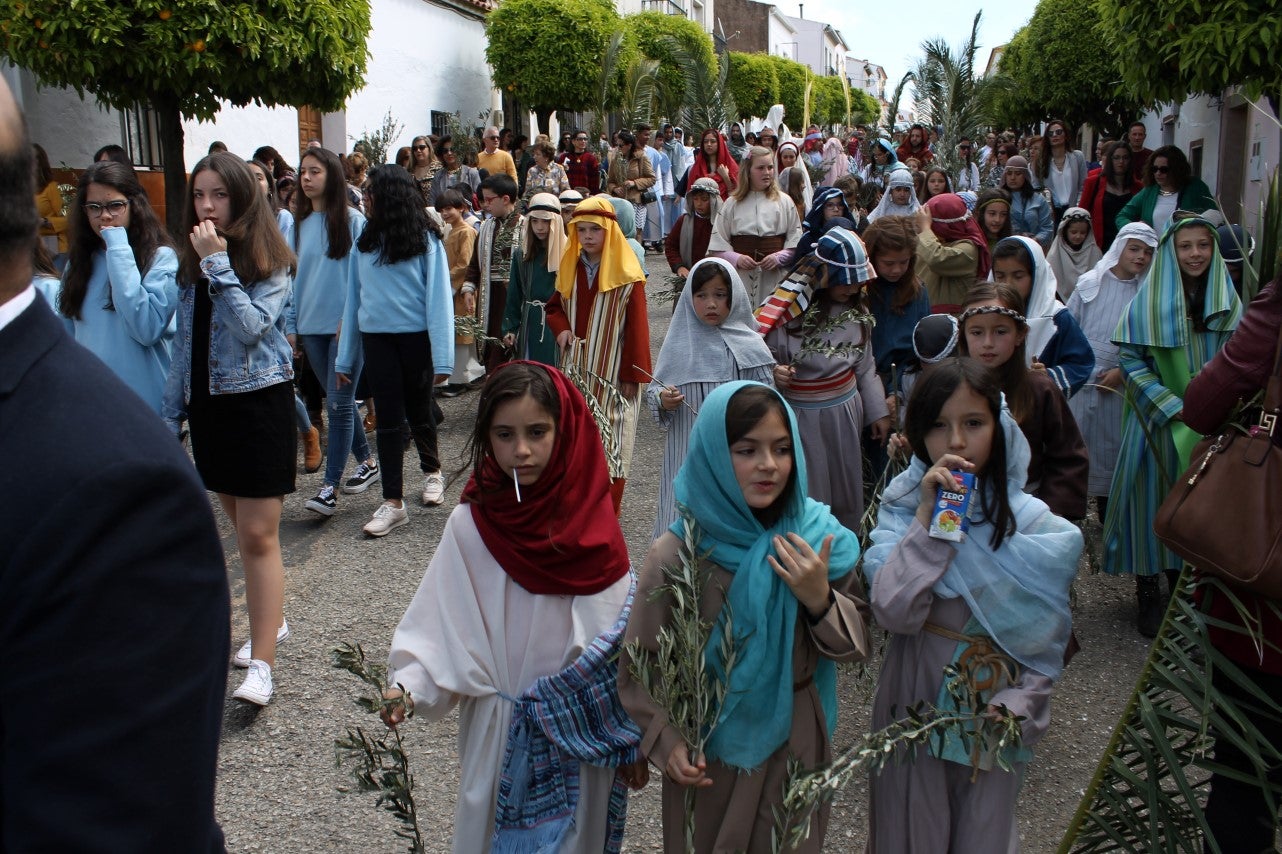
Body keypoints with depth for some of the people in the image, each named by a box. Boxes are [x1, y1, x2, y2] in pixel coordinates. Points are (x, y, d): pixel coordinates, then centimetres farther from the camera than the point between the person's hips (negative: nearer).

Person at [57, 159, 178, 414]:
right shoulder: (79, 260, 7)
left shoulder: (160, 257, -10)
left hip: (146, 402, -5)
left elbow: (148, 329, -23)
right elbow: (72, 334, 15)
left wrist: (119, 251, -18)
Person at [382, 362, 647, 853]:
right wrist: (408, 686, -25)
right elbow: (442, 628, -8)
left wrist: (632, 738, 0)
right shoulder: (471, 523, -12)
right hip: (499, 728, 0)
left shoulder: (592, 525, -10)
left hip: (583, 729, 0)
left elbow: (622, 635, -4)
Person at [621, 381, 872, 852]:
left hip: (797, 746, 3)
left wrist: (821, 600, -22)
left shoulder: (821, 537, -11)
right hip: (709, 758, -2)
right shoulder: (674, 556, -19)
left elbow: (859, 645, -4)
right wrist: (665, 740, -17)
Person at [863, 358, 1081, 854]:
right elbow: (894, 613, -24)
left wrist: (1016, 707, -15)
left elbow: (1047, 643, -1)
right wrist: (929, 515, -24)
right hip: (914, 700, 0)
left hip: (992, 708, 0)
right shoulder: (903, 506, -10)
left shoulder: (1032, 524, -9)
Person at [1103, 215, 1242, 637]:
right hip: (1158, 424, -3)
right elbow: (1131, 364, -9)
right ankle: (1148, 594, 14)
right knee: (1154, 502, 2)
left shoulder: (1228, 304, 5)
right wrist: (1173, 407, -17)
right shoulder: (1148, 302, -5)